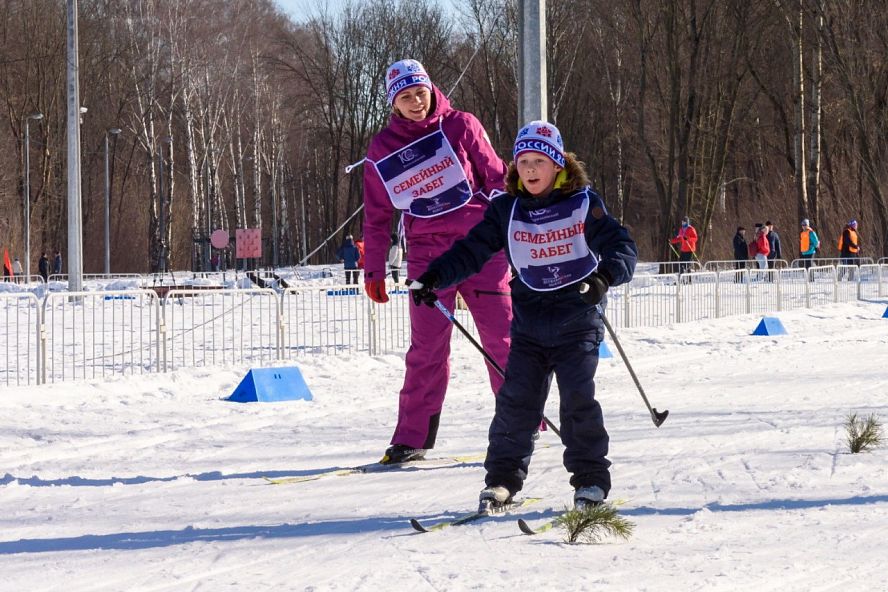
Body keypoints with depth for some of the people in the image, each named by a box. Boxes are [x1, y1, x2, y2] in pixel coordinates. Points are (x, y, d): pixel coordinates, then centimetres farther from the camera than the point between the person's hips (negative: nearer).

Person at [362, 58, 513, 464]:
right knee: (427, 345, -4)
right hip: (427, 253, 1)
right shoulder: (383, 148, 7)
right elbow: (377, 215, 12)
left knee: (501, 337, -1)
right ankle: (413, 437, 0)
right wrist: (373, 270, 10)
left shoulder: (461, 126, 3)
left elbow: (496, 177, 8)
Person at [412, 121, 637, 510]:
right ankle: (503, 477, 5)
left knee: (578, 398, -9)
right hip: (529, 321, 3)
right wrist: (435, 277, -8)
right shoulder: (508, 211, 5)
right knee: (516, 399, -5)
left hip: (577, 319, -3)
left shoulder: (583, 204, -3)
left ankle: (591, 479, 2)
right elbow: (472, 251, 7)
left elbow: (621, 247, -9)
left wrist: (605, 275, -29)